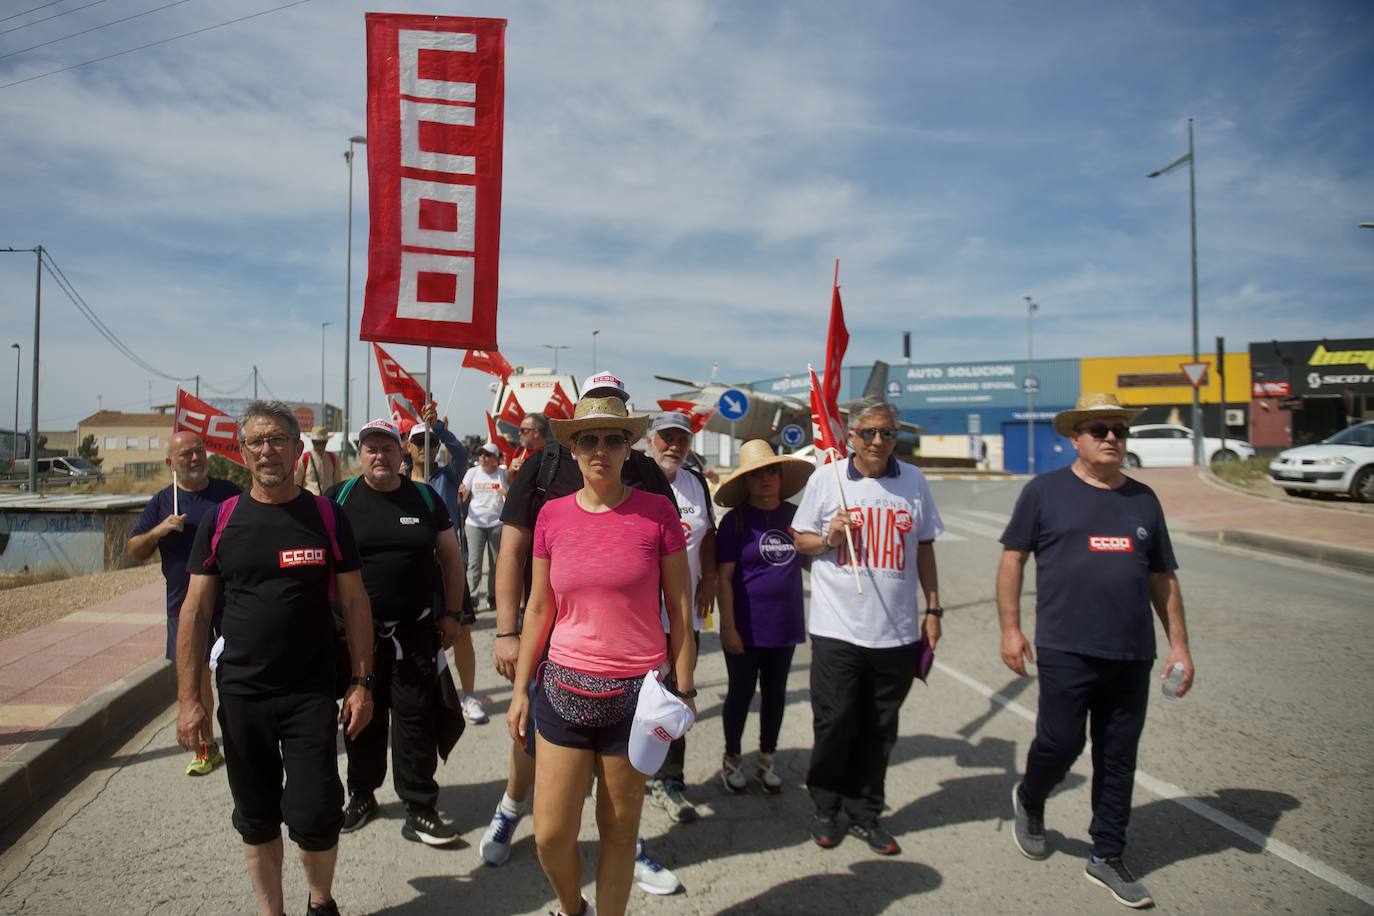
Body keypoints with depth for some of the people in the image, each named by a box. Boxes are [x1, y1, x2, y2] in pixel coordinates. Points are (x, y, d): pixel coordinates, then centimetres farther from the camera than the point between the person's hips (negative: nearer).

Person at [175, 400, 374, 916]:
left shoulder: (326, 517, -2)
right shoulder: (221, 520, 1)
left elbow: (354, 603, 1)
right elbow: (195, 610, 3)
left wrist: (362, 682, -3)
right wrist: (189, 699, -2)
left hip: (312, 694, -2)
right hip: (240, 694, 2)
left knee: (314, 816, -2)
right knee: (256, 818, 14)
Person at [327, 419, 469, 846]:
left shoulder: (425, 498, 4)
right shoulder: (339, 498, 1)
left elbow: (450, 557, 10)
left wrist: (452, 613, 5)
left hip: (416, 631, 0)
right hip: (358, 631, 0)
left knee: (417, 721, 2)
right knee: (363, 718, 13)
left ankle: (419, 809, 11)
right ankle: (362, 795, 33)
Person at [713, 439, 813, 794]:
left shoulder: (795, 515, 2)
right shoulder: (735, 521, -8)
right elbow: (723, 577, -10)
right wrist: (728, 627, -14)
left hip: (784, 625, 4)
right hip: (746, 627, -4)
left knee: (775, 693, 15)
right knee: (741, 692, 9)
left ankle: (765, 761, 33)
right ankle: (732, 760, 29)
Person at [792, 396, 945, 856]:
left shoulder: (914, 481, 6)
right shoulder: (825, 479, 0)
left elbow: (924, 549, 13)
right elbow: (801, 540, 7)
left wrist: (933, 610, 11)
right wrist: (828, 538, -14)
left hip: (898, 632, 2)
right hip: (837, 628, -2)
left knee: (879, 731, 11)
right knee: (834, 723, 4)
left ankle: (865, 814, 28)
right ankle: (825, 809, 25)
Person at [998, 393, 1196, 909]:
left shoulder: (1143, 500, 11)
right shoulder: (1045, 491, 0)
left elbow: (1162, 578, 15)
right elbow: (1013, 557, 1)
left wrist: (1178, 644, 10)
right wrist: (1010, 627, -4)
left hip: (1131, 655, 4)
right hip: (1066, 651, -4)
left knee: (1118, 760, 10)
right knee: (1060, 743, -2)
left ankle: (1107, 857, 26)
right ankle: (1029, 801, 30)